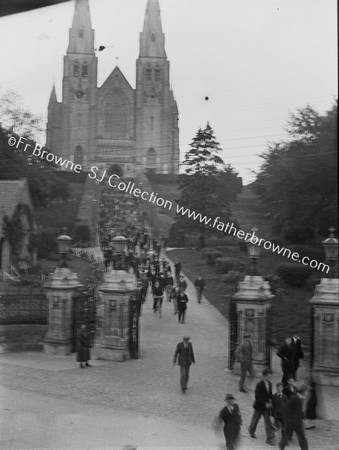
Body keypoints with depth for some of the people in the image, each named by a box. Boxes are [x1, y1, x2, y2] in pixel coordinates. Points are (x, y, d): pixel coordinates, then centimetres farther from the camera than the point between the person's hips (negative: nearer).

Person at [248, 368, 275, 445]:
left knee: (268, 422, 3)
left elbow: (270, 394, 10)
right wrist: (265, 404, -26)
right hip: (259, 406, -5)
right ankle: (251, 431, 38)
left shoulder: (269, 384, 0)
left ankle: (269, 439, 12)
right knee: (255, 419, 13)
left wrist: (270, 402, -7)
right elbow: (257, 397, -20)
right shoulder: (259, 385, -20)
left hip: (267, 406, 5)